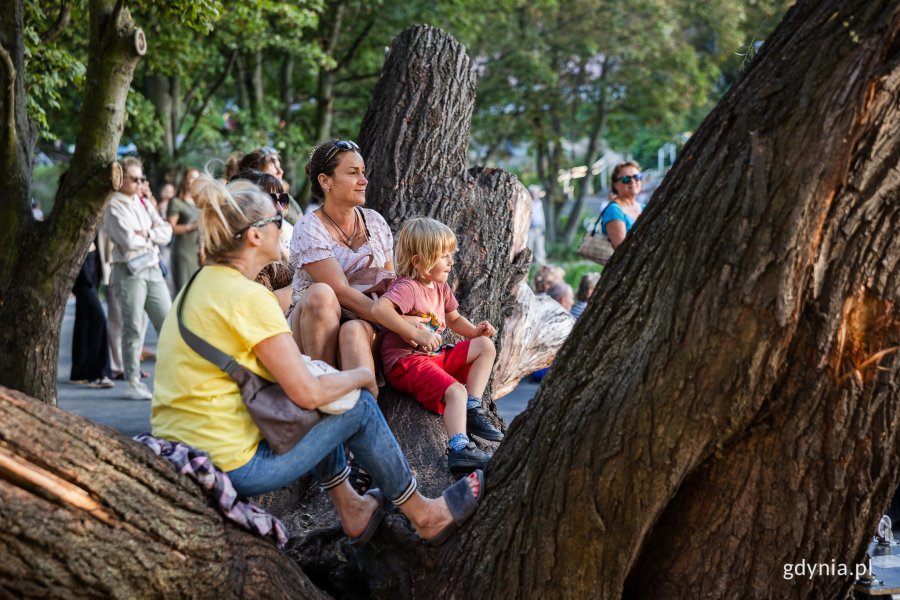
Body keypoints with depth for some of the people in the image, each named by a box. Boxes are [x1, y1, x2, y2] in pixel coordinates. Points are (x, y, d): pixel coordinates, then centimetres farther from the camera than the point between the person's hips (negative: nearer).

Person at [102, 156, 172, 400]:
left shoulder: (144, 204, 16)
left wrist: (144, 234, -9)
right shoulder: (113, 207, -5)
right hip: (129, 271, -7)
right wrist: (153, 236, 0)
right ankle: (133, 383, 3)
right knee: (133, 328, -3)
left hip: (153, 268, 7)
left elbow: (166, 232, 7)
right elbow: (128, 240, -16)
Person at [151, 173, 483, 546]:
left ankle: (350, 509, 32)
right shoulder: (248, 298, -18)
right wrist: (362, 376, 1)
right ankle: (424, 515, 22)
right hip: (232, 468, -9)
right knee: (359, 405, 6)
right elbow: (307, 393, -18)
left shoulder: (198, 286, 9)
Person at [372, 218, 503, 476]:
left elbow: (454, 319, 27)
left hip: (437, 355, 10)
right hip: (407, 361, -10)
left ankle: (472, 410, 3)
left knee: (485, 346, 9)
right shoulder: (408, 287, -18)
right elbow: (379, 309, -37)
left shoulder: (440, 286, 13)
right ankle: (458, 450, -45)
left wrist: (475, 330, 5)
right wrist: (417, 334, -37)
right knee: (455, 390, -30)